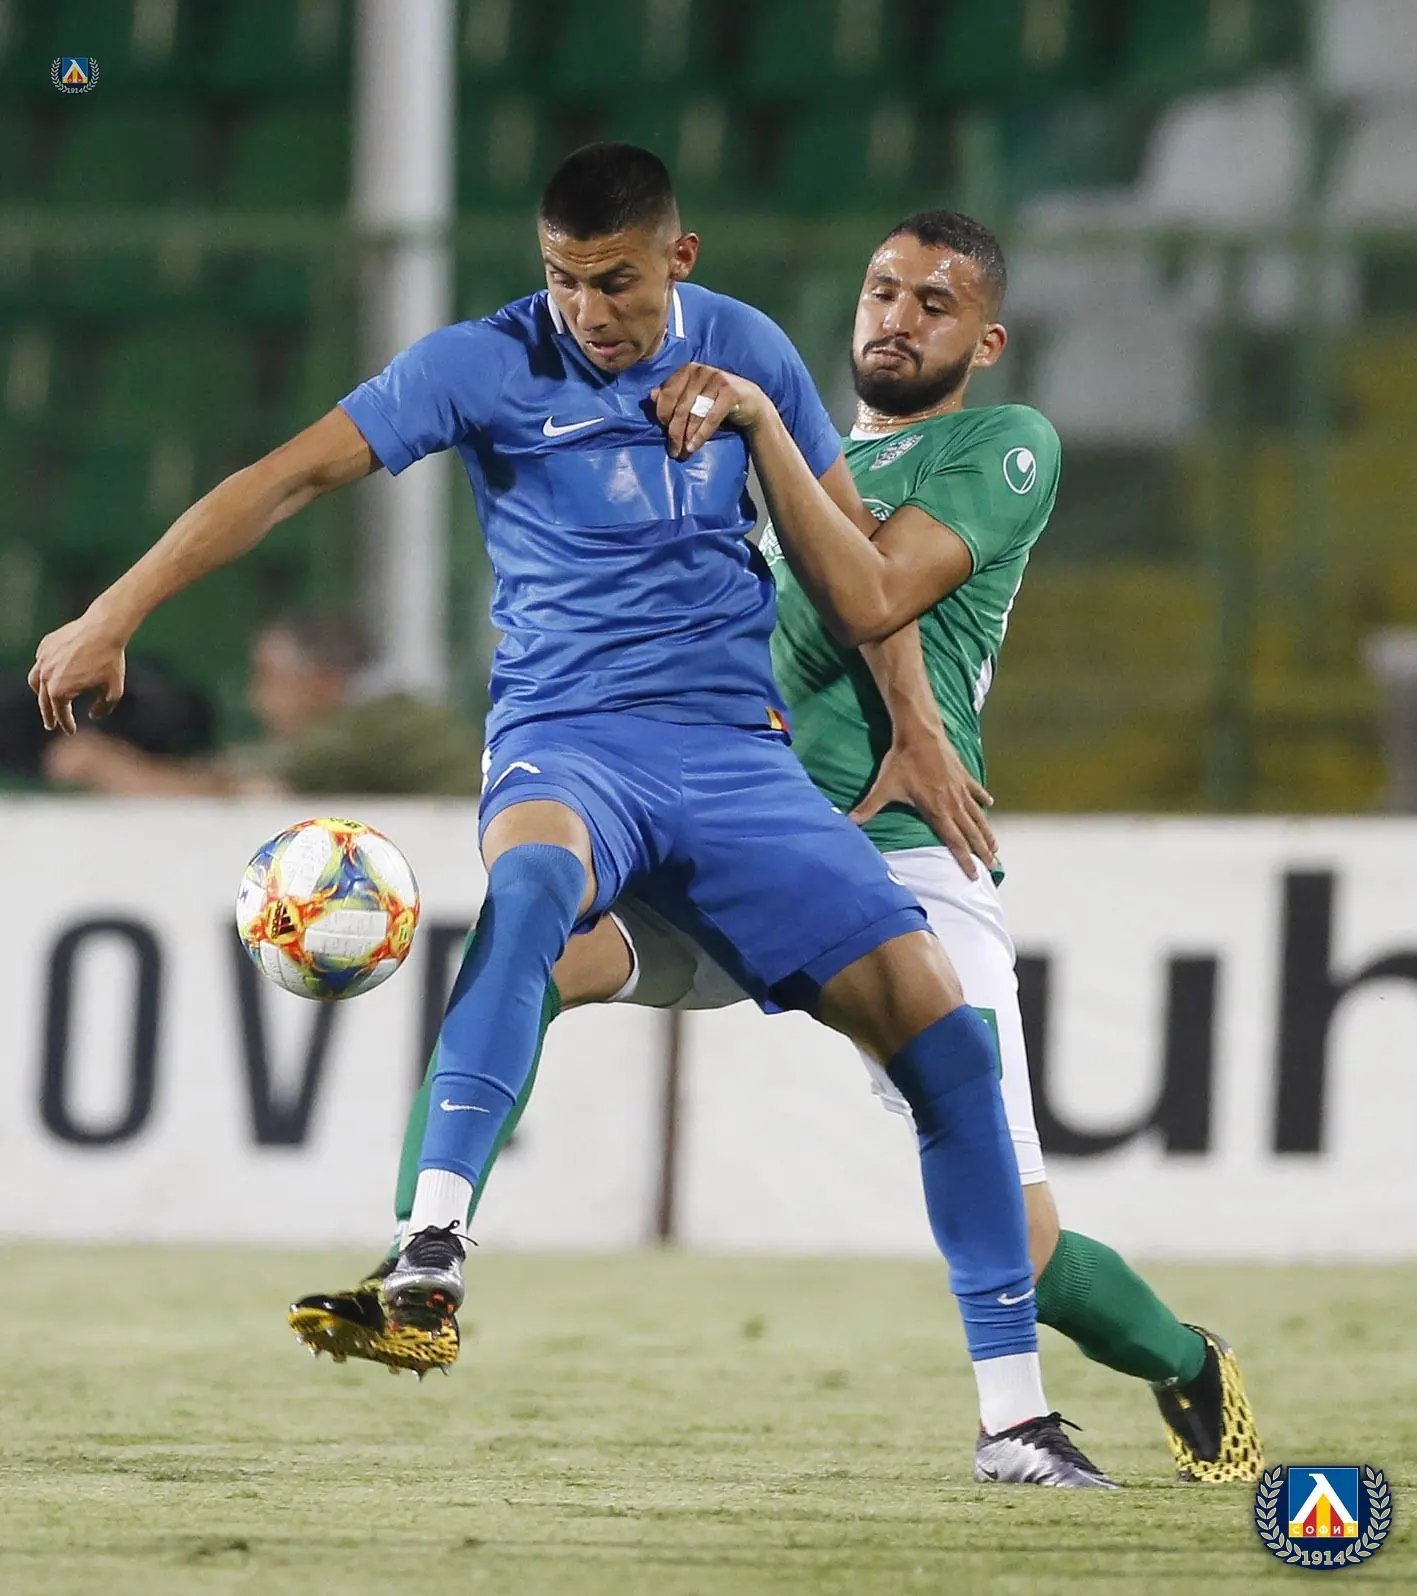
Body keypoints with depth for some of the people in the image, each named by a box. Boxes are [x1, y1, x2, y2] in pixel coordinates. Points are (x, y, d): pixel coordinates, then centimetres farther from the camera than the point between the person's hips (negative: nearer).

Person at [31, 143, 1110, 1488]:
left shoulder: (746, 355, 6)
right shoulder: (487, 366, -3)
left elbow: (865, 603, 8)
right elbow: (287, 480, -4)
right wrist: (108, 620, -9)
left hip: (738, 748, 3)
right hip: (567, 740, -3)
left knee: (937, 1021, -10)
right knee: (532, 876, -42)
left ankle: (1014, 1415, -2)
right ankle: (432, 1244, -49)